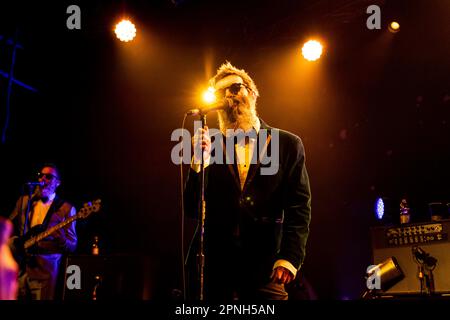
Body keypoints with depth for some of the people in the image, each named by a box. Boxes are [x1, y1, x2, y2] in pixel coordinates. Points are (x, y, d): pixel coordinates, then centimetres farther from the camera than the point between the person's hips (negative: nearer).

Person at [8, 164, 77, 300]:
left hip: (45, 272, -3)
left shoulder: (66, 209, 1)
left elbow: (72, 246, -1)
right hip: (17, 267, 4)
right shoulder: (24, 201, 12)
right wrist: (13, 242, -2)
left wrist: (62, 240, -23)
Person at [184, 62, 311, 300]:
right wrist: (199, 161, -11)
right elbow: (193, 210, 3)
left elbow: (299, 207, 1)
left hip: (266, 269, -1)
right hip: (214, 268, 1)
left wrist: (289, 258, -12)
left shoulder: (288, 144, 6)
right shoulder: (209, 145, 8)